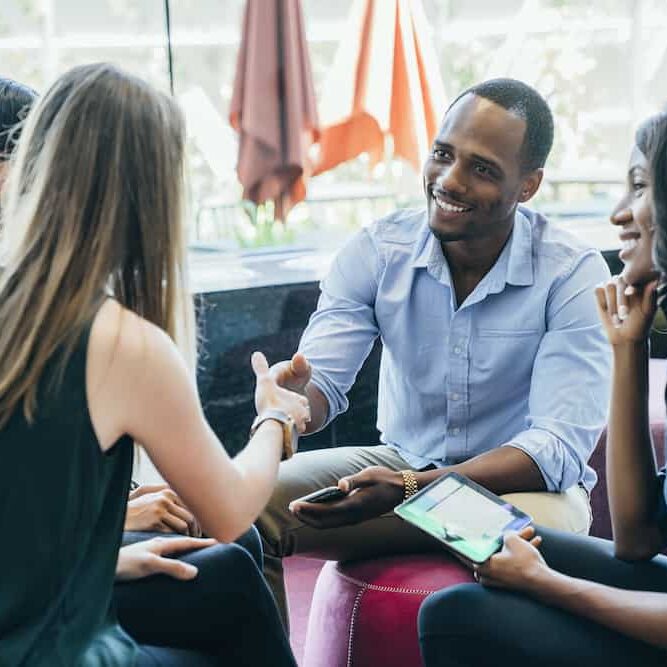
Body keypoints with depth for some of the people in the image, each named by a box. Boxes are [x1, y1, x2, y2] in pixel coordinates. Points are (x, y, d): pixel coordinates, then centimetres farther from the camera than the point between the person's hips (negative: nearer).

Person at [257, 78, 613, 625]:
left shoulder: (574, 275, -16)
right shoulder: (375, 252, -6)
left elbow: (559, 447, -23)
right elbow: (321, 379, -11)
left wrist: (406, 489, -37)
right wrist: (292, 397, -39)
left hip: (527, 484, -3)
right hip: (400, 463, 3)